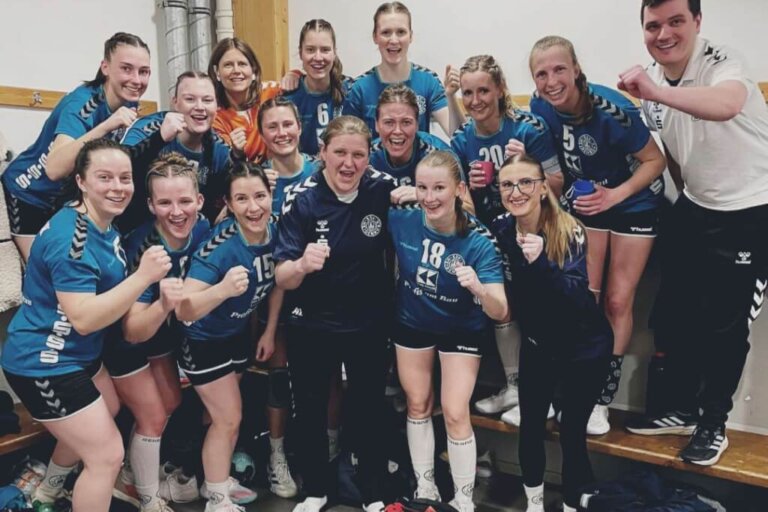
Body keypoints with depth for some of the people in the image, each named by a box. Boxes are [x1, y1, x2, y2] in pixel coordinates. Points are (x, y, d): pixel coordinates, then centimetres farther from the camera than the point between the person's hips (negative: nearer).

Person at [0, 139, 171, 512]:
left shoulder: (106, 227, 3)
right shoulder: (69, 235, -27)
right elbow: (84, 318, -33)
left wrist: (159, 296, 2)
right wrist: (143, 276, -39)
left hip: (76, 354, 10)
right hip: (43, 363, -10)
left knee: (107, 413, 31)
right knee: (107, 455, -4)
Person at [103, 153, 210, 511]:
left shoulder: (203, 230, -21)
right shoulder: (141, 247, -37)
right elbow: (132, 332, -39)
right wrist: (163, 305, -56)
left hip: (161, 330, 7)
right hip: (122, 338, -6)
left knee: (171, 405, 19)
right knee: (153, 417, 4)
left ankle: (132, 475, 42)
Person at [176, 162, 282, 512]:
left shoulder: (275, 233, -16)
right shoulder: (219, 246, -34)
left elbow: (277, 282, 3)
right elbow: (184, 310, -42)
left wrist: (270, 332, 5)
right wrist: (222, 289, -59)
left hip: (239, 333, 6)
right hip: (204, 339, -6)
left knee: (222, 411, 22)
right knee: (229, 418, 2)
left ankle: (216, 479, 44)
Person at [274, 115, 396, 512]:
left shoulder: (383, 188, -12)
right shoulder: (302, 198, -17)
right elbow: (282, 279, -21)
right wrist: (301, 264, -40)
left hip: (369, 323, 1)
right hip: (311, 326, -1)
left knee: (370, 408, 15)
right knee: (310, 409, 15)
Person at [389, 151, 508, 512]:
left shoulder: (478, 241, -28)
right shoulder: (402, 221, -23)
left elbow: (500, 313, -34)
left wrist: (479, 289, -52)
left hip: (462, 330, -3)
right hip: (412, 324, 3)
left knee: (455, 414, -1)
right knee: (417, 404, 15)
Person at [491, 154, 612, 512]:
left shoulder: (570, 231, -23)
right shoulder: (500, 229, -10)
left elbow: (577, 294, -30)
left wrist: (541, 262, -45)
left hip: (584, 346, -4)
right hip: (536, 342, 4)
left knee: (571, 431, 1)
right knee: (530, 425, 11)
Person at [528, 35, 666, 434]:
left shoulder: (612, 110, -29)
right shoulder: (541, 107, -15)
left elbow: (655, 160, -18)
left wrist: (616, 195, -30)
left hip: (635, 201, -3)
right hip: (585, 199, 3)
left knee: (618, 301, 0)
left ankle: (603, 398, 14)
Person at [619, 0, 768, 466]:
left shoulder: (721, 61, -22)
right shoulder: (653, 81, -1)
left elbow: (726, 105, -47)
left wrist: (657, 92, -58)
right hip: (693, 210, 7)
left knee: (725, 326, 1)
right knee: (671, 317, 10)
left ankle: (714, 424, 23)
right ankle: (683, 410, 30)